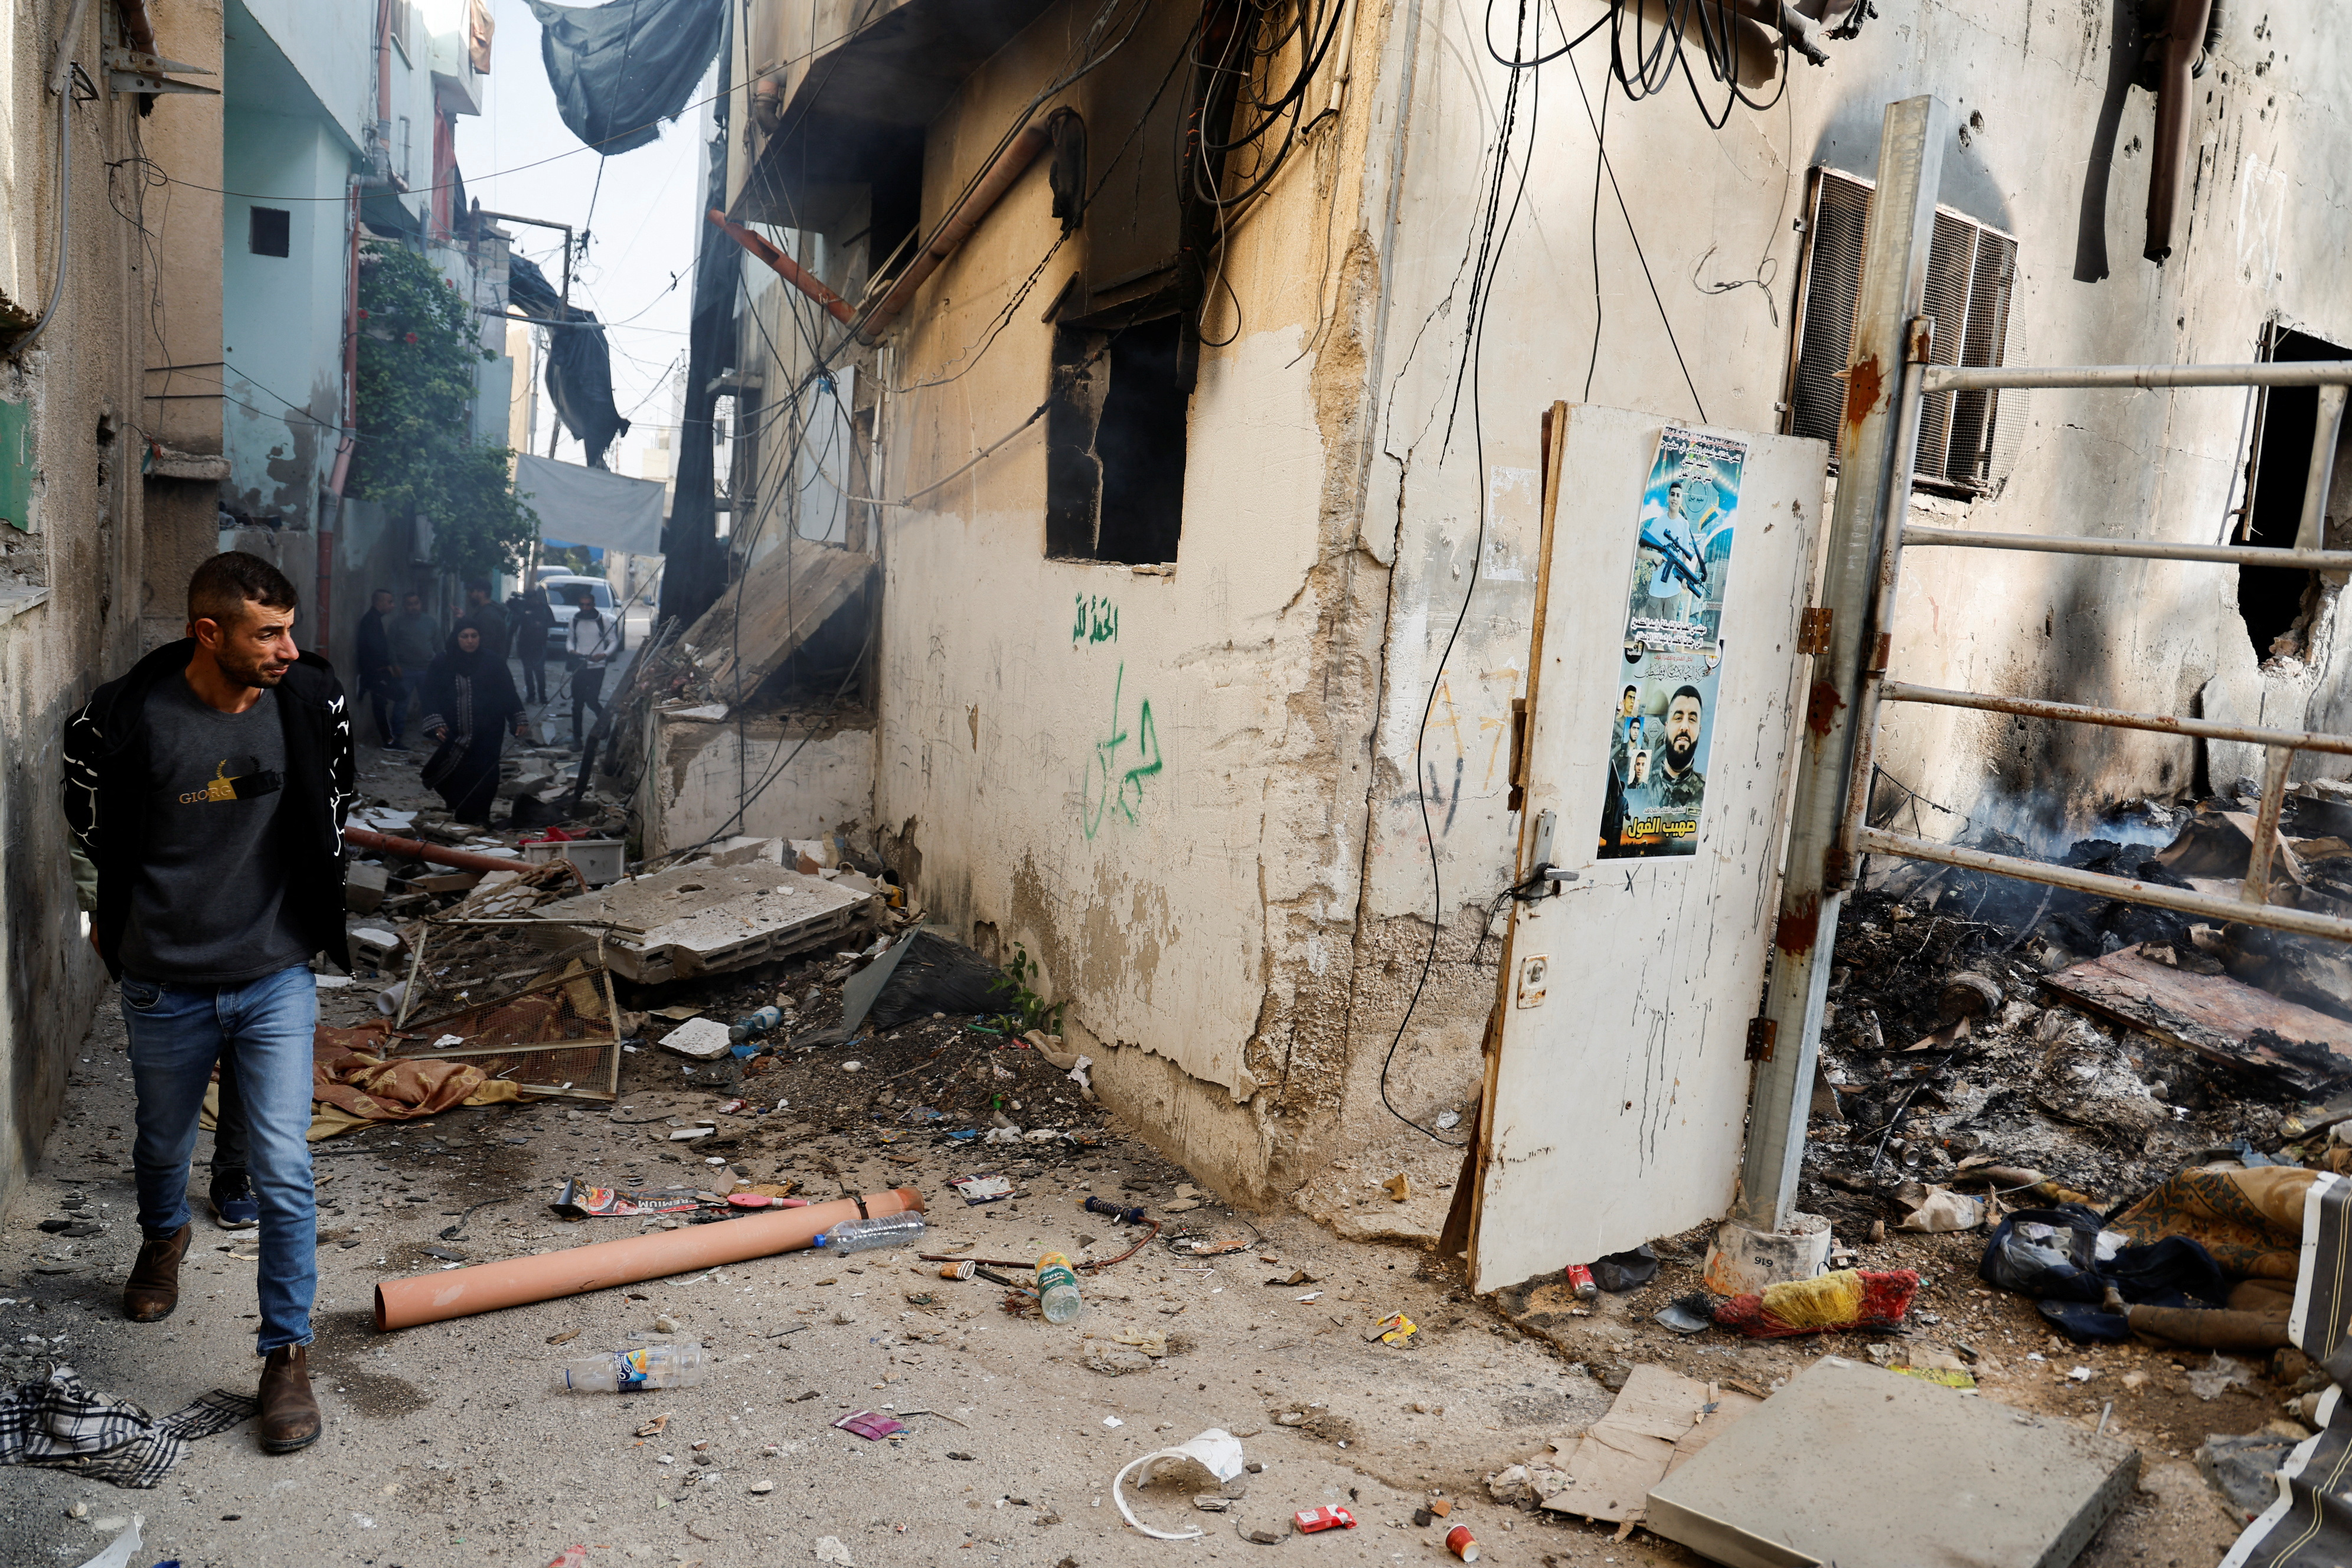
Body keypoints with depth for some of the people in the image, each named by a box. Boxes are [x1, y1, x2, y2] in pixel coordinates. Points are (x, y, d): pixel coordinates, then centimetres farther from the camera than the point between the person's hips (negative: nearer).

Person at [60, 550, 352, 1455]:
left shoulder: (312, 701, -10)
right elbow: (91, 828, 5)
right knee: (163, 1142, 23)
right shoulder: (127, 717, -15)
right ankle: (163, 1239, 56)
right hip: (165, 985, 0)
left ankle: (287, 1353, 9)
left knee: (284, 1170, -4)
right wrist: (108, 921, 15)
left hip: (276, 979, 0)